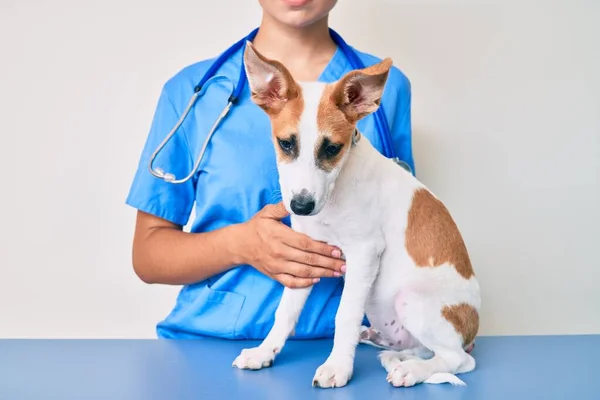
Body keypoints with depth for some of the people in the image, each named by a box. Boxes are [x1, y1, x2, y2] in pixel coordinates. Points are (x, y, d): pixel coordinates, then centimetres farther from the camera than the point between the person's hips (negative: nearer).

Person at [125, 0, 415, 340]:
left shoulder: (386, 86, 5)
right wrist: (239, 244, -15)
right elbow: (147, 253, 4)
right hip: (212, 336, 1)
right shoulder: (191, 90, 2)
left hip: (341, 338, 0)